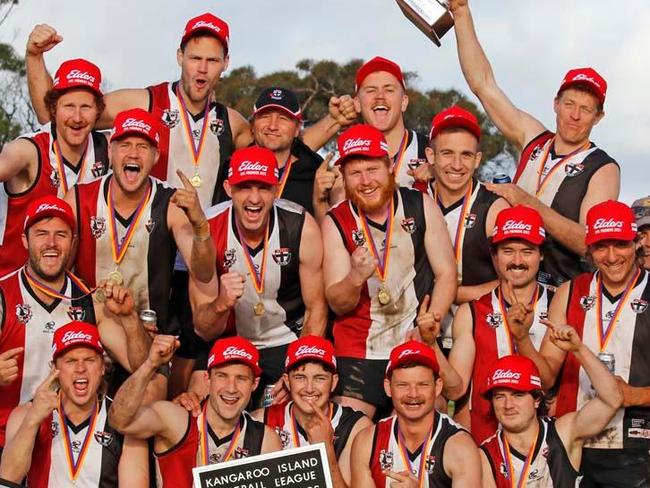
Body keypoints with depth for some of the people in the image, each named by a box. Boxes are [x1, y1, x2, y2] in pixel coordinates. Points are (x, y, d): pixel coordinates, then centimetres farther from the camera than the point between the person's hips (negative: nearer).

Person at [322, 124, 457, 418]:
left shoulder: (420, 206, 0)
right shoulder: (336, 223, -2)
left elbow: (447, 274, 2)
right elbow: (338, 304, -4)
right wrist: (356, 278, -26)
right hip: (360, 347, 0)